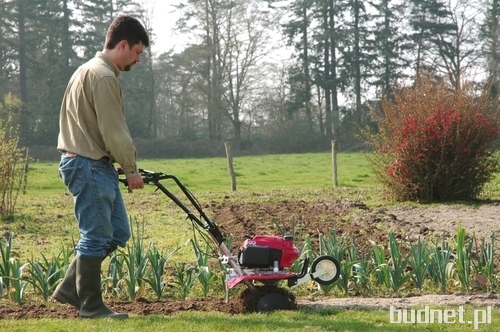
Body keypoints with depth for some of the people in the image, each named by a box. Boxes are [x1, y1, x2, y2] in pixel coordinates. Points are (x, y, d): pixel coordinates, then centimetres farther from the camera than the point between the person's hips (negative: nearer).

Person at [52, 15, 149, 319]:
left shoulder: (92, 70, 18)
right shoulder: (103, 76, -16)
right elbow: (114, 131, -18)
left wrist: (125, 166, 14)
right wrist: (132, 169, -7)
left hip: (95, 165, 11)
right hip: (89, 166, -11)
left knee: (117, 232, 12)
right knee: (97, 237, -4)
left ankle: (71, 288, 17)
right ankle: (91, 305, 5)